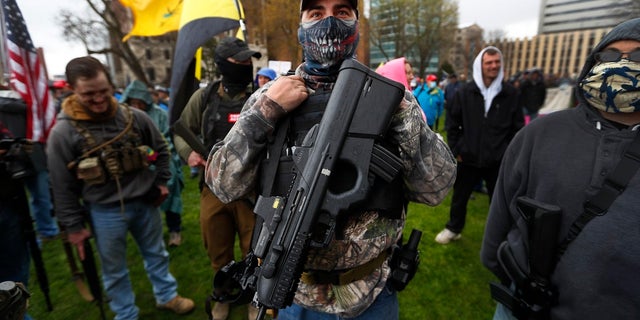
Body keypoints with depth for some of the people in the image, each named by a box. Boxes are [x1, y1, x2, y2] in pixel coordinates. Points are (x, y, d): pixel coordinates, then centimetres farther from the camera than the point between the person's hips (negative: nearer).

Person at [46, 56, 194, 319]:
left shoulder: (135, 117, -6)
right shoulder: (63, 132, -12)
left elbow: (161, 150, 9)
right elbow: (63, 187, -6)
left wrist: (162, 181, 4)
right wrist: (74, 226, -2)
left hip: (145, 202, 2)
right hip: (104, 212, -2)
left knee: (156, 254, 19)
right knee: (115, 270, 15)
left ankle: (167, 296, 41)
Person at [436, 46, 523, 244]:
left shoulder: (510, 94, -3)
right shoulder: (464, 92, -2)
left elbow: (518, 127, 3)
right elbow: (452, 124, 3)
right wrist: (456, 150, 0)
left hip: (498, 160, 0)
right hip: (468, 158, 1)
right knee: (459, 197, 15)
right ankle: (453, 229, 36)